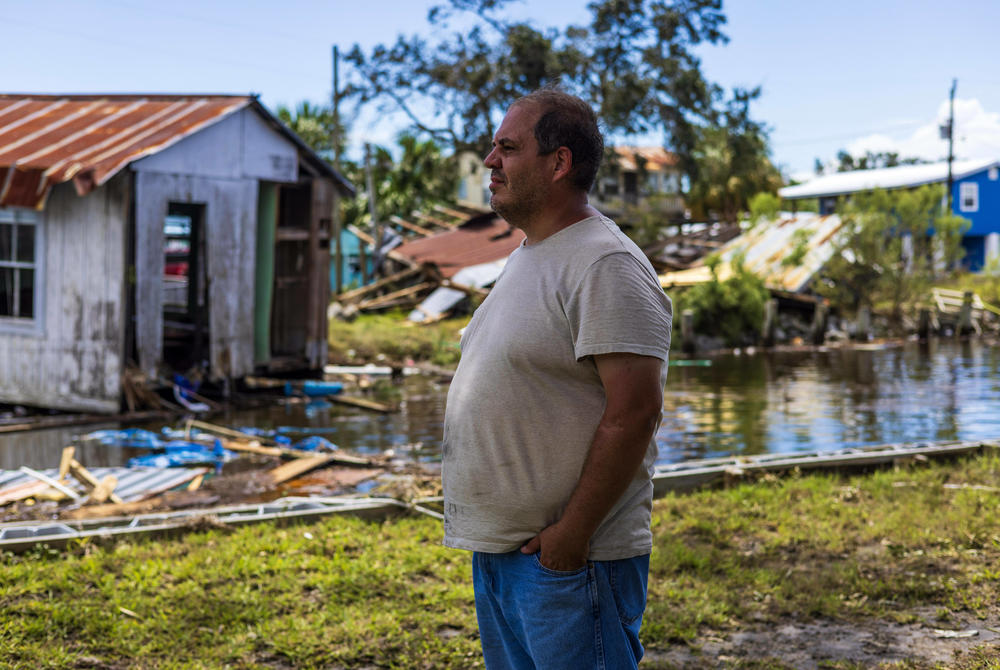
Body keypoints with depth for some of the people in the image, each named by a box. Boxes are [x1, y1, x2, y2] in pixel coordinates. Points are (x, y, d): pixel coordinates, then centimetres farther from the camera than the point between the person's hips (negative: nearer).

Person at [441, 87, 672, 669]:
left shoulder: (607, 266, -16)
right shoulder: (525, 258, 15)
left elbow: (634, 410, -22)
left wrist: (571, 533, -20)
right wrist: (493, 534, 16)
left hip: (568, 557, -9)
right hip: (495, 549, 10)